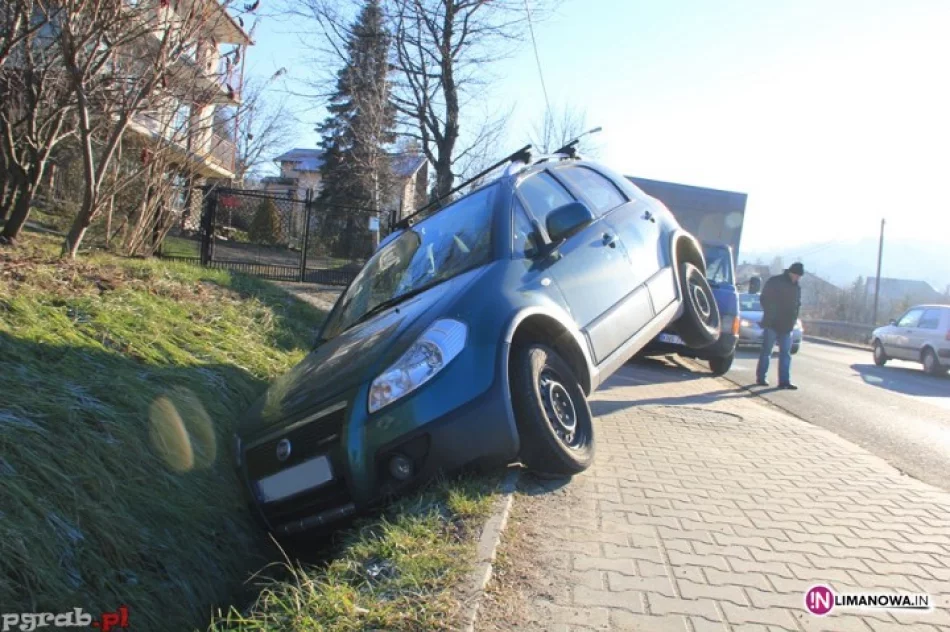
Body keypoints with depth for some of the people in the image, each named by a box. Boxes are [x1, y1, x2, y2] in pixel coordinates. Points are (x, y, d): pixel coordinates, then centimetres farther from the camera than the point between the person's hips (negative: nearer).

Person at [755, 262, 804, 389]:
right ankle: (761, 378, 7)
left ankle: (784, 381, 2)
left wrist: (793, 319, 6)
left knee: (785, 354, 2)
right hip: (771, 324, -5)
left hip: (786, 326, 5)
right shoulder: (774, 282, -5)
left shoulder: (797, 287, 11)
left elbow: (798, 304, 18)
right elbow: (763, 299, -4)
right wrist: (770, 314, -10)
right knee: (766, 351, 0)